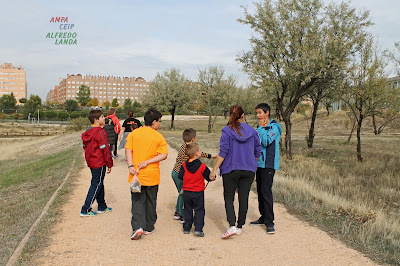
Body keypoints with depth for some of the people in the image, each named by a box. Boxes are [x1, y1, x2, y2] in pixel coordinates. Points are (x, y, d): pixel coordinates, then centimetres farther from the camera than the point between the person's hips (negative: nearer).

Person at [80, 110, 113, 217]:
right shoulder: (100, 132, -18)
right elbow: (105, 149, -18)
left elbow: (85, 147, 16)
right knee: (96, 185, 0)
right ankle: (85, 210, 3)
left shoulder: (87, 132, 9)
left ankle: (102, 207, 29)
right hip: (99, 163, -9)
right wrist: (109, 164, -11)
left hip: (91, 163, 9)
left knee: (99, 184, 18)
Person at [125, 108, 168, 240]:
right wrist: (147, 162, -12)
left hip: (136, 174, 1)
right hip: (152, 175, -1)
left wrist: (131, 166, -9)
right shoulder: (158, 136, -4)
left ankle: (138, 227, -9)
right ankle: (149, 227, 24)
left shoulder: (134, 133, 2)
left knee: (137, 201, 7)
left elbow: (128, 149, -5)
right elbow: (164, 155, -11)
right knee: (150, 201, 14)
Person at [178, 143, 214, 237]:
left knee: (188, 210, 16)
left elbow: (180, 176, -2)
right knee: (199, 210, 6)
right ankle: (198, 228, -3)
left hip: (186, 192, 3)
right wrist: (213, 177, 15)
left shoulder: (184, 165, -6)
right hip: (198, 193, -3)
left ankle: (186, 228, 21)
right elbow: (209, 177, -6)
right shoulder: (202, 166, -14)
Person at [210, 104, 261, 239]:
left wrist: (214, 169, -8)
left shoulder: (227, 131, -8)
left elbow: (223, 152, -13)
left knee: (229, 197, 6)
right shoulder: (252, 131, 2)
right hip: (249, 170, 3)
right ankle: (240, 226, 20)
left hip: (230, 169, -3)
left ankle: (232, 226, -10)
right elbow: (258, 151, 8)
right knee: (244, 197, 11)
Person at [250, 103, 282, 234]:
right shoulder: (260, 127, 16)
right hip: (259, 163, 8)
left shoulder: (274, 127, -9)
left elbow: (266, 142, -22)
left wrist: (261, 127, -12)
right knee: (260, 191, 12)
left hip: (269, 164, -8)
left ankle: (269, 222, -6)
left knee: (266, 191, -11)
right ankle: (263, 218, 22)